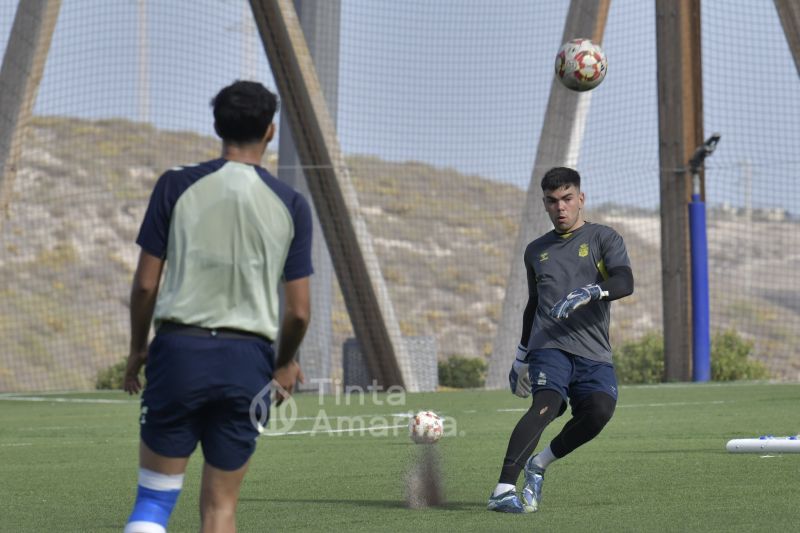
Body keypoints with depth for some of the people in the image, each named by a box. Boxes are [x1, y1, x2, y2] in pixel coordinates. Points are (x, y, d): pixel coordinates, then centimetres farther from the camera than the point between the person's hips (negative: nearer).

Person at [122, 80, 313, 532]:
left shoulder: (177, 186, 0)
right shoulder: (291, 205, 3)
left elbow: (146, 284, 0)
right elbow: (299, 311, 3)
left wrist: (138, 350, 16)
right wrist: (285, 363, 22)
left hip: (179, 347, -1)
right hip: (247, 359, 1)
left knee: (155, 497, 6)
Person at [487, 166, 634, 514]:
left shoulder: (604, 238, 9)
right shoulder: (536, 251, 21)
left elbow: (625, 282, -9)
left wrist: (588, 293, -27)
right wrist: (521, 358, 33)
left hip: (594, 352, -1)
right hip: (549, 345, 1)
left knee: (600, 410, -25)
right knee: (547, 404, -26)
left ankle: (540, 464, -1)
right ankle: (503, 490, -36)